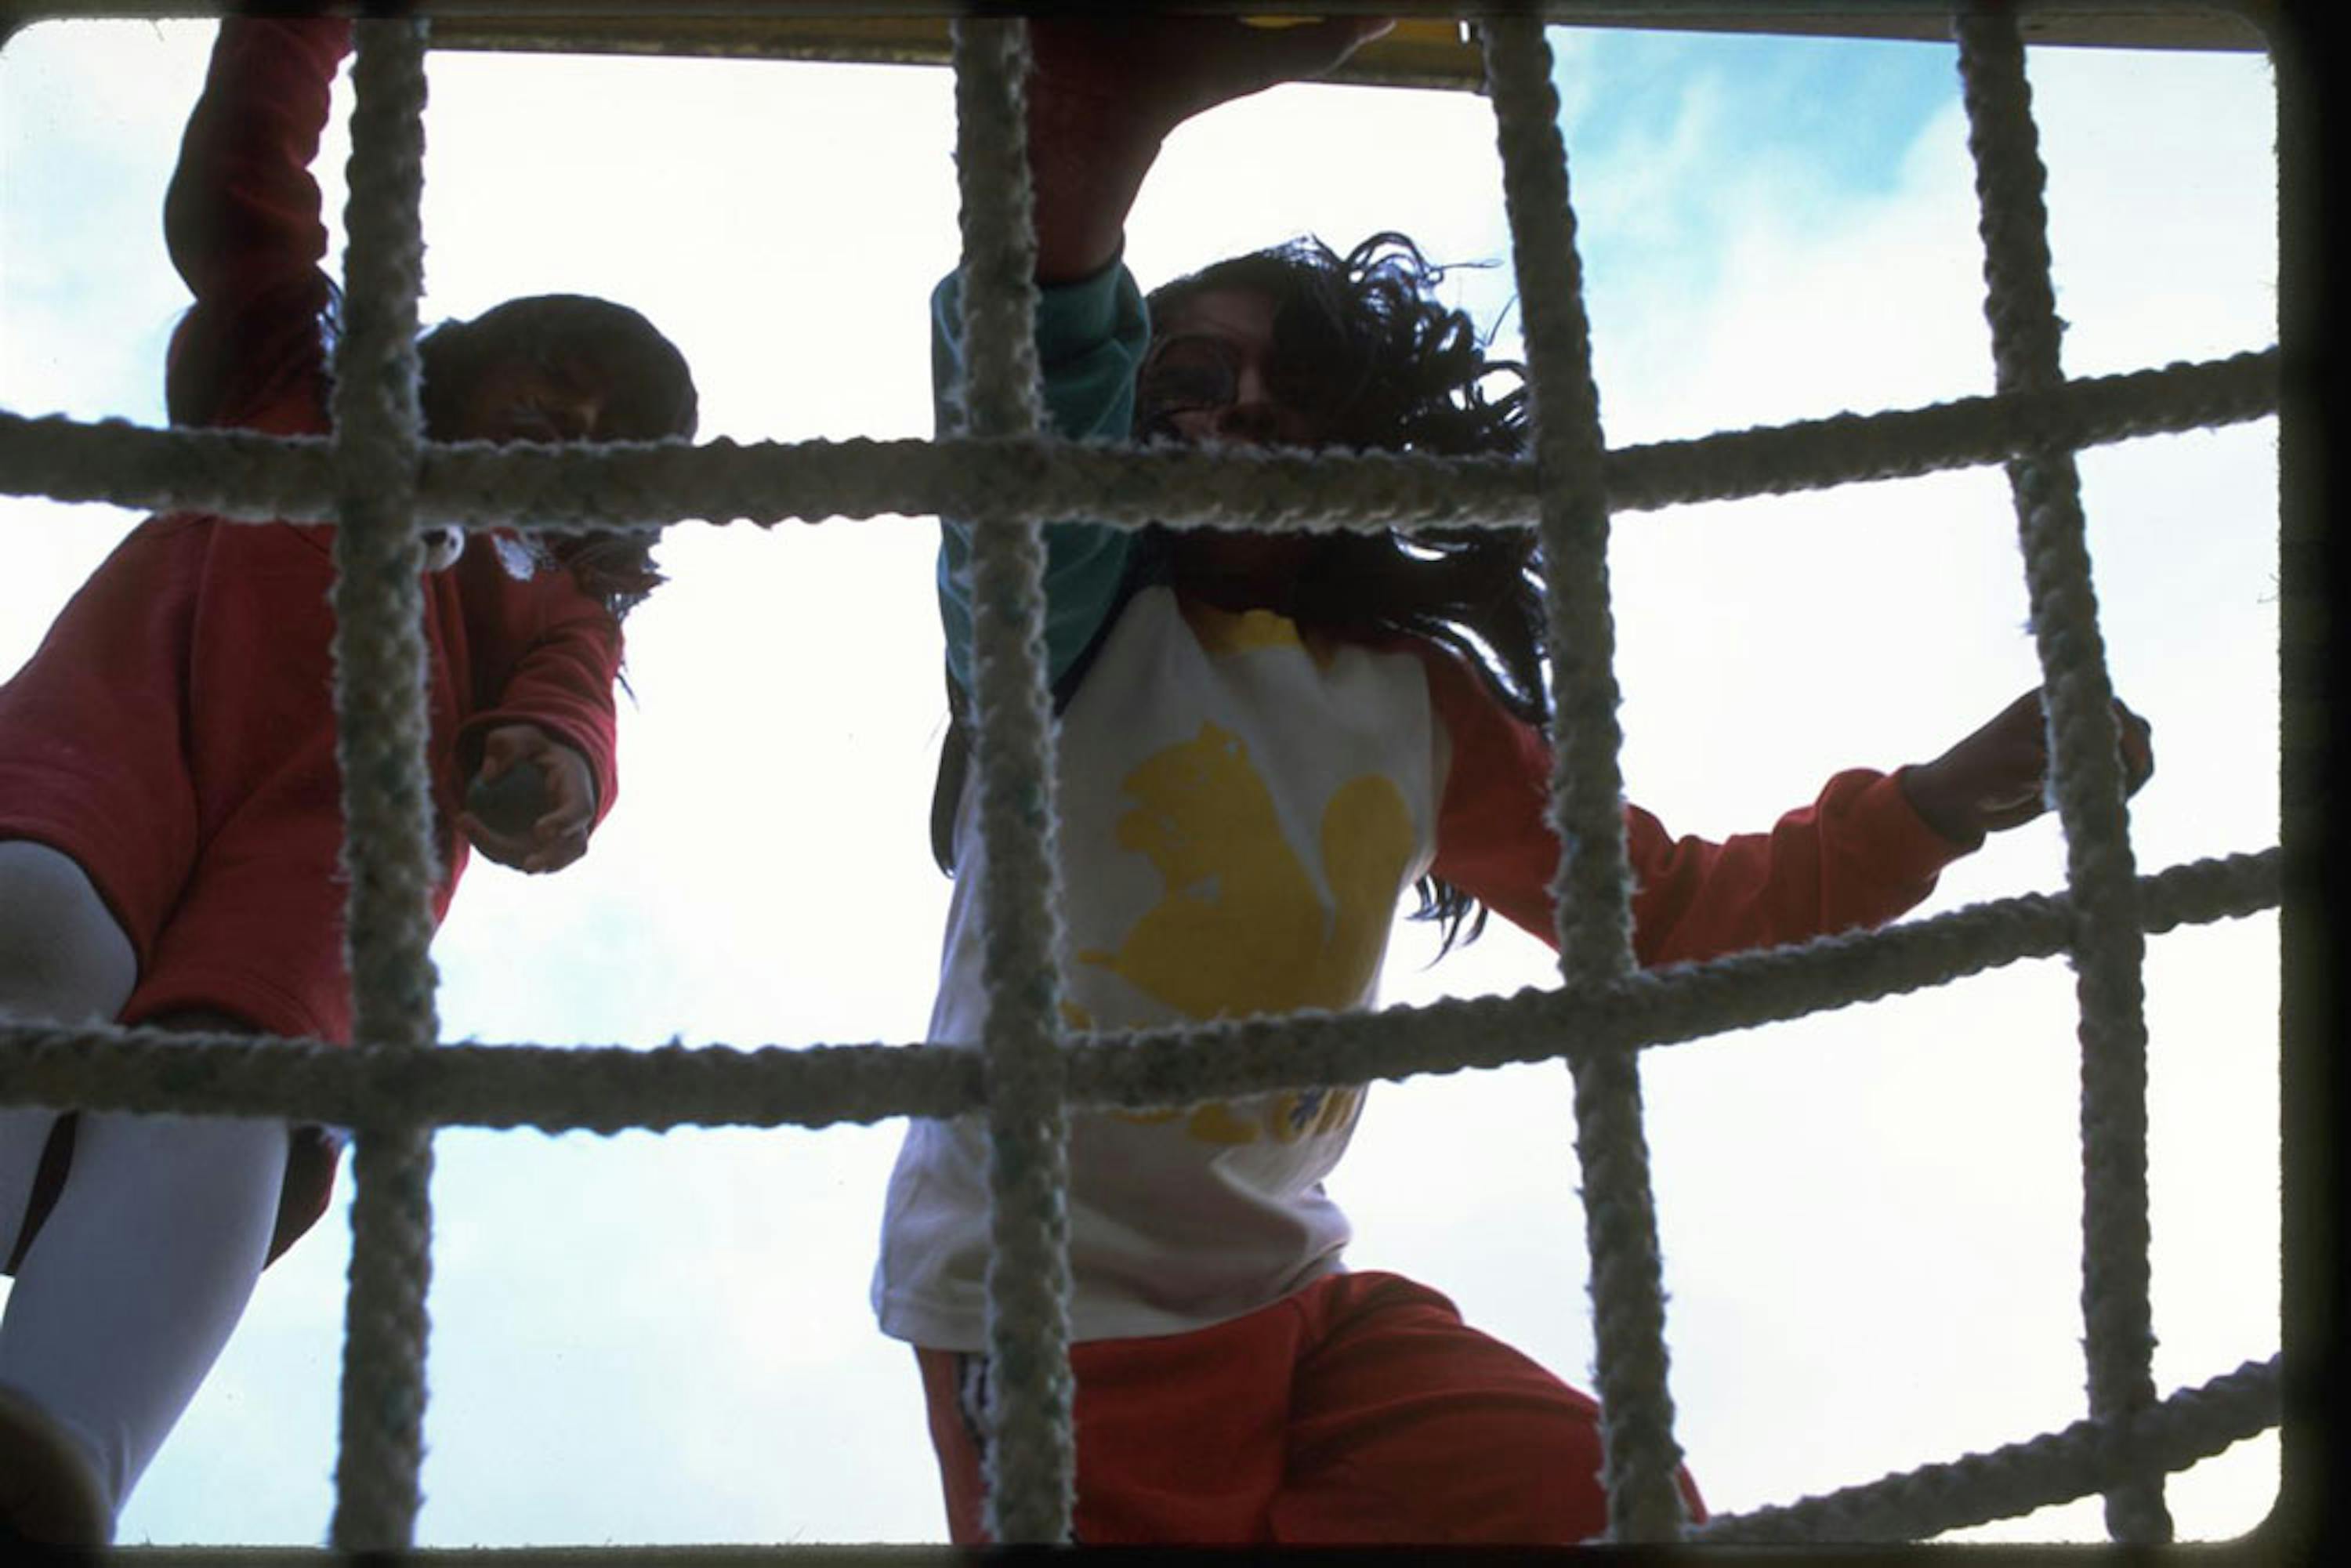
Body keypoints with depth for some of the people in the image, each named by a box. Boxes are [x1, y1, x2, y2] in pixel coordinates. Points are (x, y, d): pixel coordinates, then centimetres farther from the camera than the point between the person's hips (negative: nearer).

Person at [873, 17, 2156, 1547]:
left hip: (1287, 1295, 5)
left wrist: (1939, 805, 1)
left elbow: (1659, 906, 15)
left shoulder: (1422, 705, 9)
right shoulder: (1078, 623, -9)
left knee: (1621, 1506, -4)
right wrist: (1101, 119, -50)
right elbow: (1026, 388, -30)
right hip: (1047, 1324, -5)